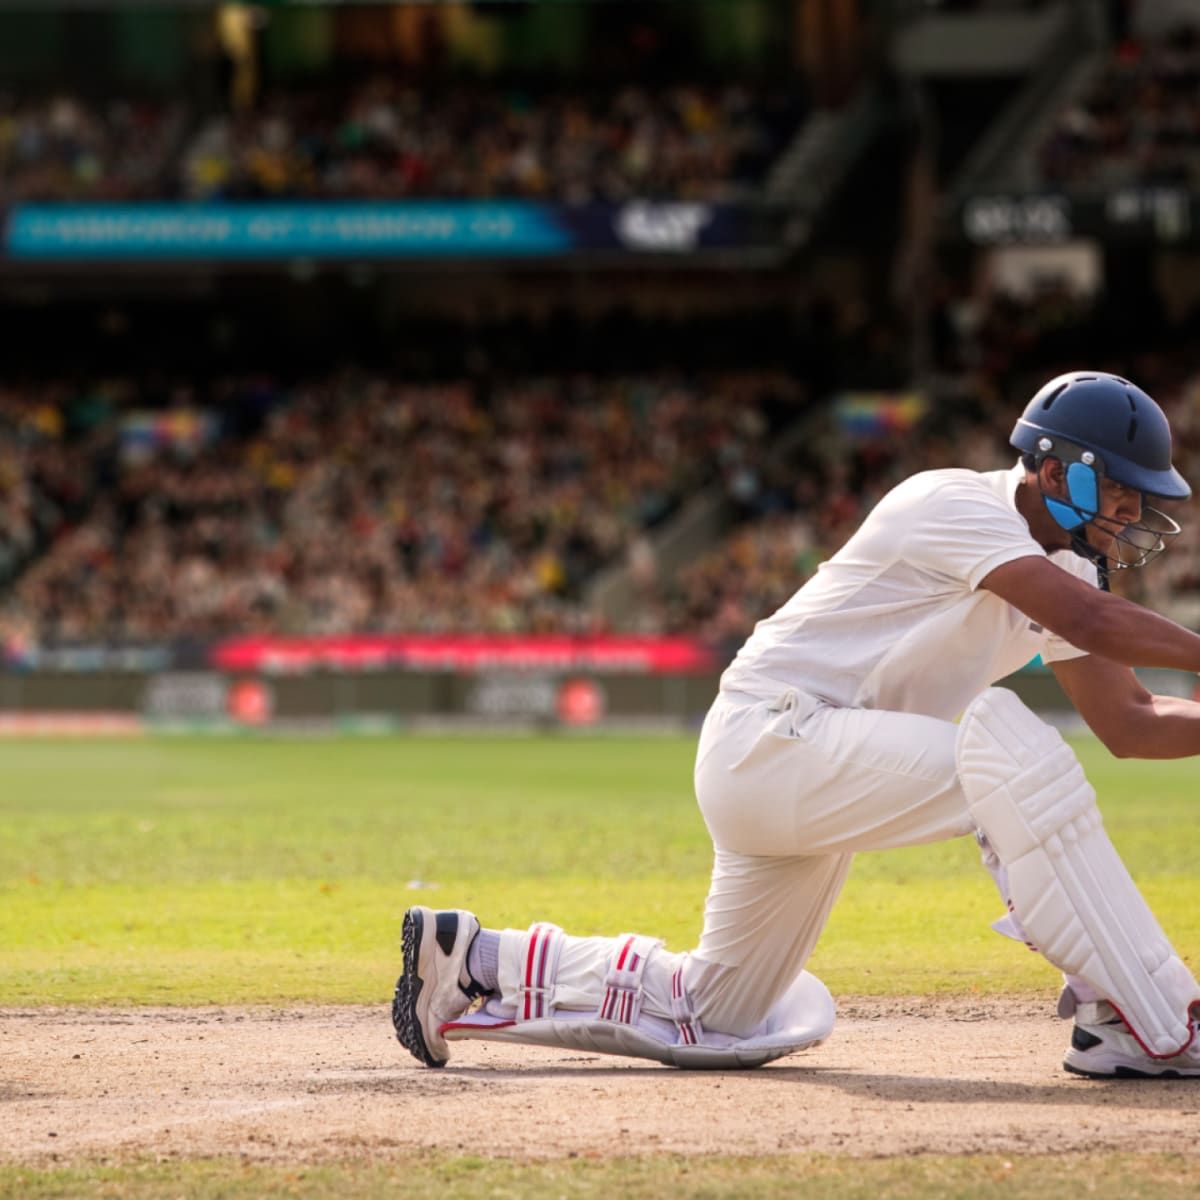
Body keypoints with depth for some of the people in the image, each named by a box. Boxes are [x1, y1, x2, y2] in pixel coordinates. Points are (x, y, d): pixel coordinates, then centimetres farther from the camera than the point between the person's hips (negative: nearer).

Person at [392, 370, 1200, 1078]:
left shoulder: (1063, 566, 12)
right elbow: (1089, 623, -29)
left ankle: (478, 961, 24)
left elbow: (1128, 723, 9)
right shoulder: (958, 506, -16)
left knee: (718, 1017, 15)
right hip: (772, 737, -10)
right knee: (1005, 745, -30)